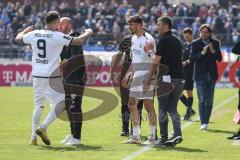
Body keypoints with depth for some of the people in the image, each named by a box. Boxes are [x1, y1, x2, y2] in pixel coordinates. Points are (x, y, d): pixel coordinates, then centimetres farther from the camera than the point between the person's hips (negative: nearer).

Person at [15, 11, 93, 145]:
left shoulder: (34, 34, 4)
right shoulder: (58, 36, -11)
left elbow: (18, 39, 21)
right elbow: (77, 41, -13)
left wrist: (26, 30, 41)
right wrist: (87, 33, 7)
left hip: (37, 76, 6)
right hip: (51, 77, -6)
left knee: (38, 105, 17)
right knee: (60, 104, 1)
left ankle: (34, 137, 16)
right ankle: (43, 128, -12)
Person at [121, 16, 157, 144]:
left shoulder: (148, 39, -13)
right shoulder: (133, 38, 14)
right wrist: (128, 74, 23)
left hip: (146, 76, -9)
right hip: (136, 75, 9)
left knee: (148, 106, -5)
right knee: (132, 105, 10)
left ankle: (152, 137, 2)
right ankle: (136, 136, 17)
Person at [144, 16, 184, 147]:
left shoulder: (163, 41, -8)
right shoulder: (177, 41, 15)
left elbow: (156, 62, -10)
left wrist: (148, 80, -7)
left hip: (166, 78, -7)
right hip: (179, 77, 7)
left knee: (162, 110, 2)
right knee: (173, 109, 11)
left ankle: (163, 139, 3)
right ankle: (177, 134, -8)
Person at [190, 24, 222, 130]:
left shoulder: (215, 43, 5)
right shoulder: (195, 44, -2)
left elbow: (219, 58, 2)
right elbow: (192, 58, -8)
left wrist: (213, 51, -16)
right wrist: (202, 53, -21)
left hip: (211, 75, 3)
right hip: (200, 75, -3)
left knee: (209, 101, 6)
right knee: (202, 100, -9)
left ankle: (206, 121, 15)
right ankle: (203, 123, -12)